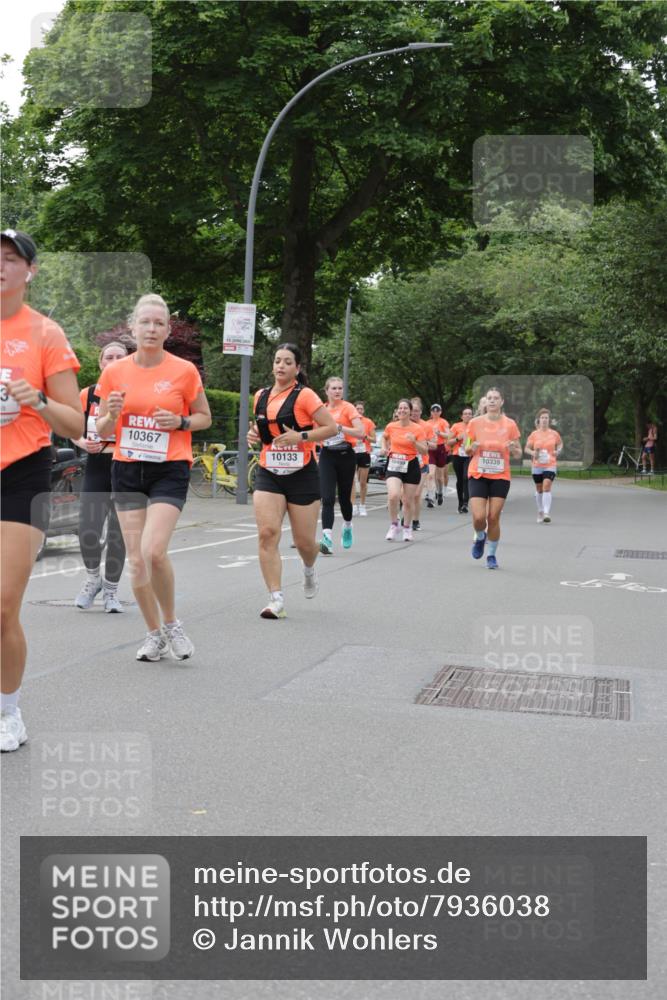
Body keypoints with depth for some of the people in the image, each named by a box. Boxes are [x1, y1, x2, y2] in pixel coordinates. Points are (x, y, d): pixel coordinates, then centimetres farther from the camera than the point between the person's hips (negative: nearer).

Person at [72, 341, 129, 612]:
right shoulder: (87, 395, 5)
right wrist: (84, 443, -9)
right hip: (96, 470, 1)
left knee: (117, 534, 2)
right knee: (87, 532, -8)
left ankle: (110, 590, 20)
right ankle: (93, 578, 21)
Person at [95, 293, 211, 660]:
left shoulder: (184, 371, -4)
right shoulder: (114, 372, 2)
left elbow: (204, 417, 8)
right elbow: (101, 431, 9)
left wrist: (179, 422, -12)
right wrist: (112, 413, -13)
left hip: (169, 470, -3)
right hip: (127, 469, 3)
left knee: (154, 551, -18)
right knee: (136, 560, 2)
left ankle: (171, 624, 7)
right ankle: (155, 634, 19)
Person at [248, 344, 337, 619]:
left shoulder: (304, 395, -8)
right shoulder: (261, 396, 8)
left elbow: (332, 428, -11)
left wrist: (301, 436, -22)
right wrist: (254, 434, 3)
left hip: (301, 474, -3)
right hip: (268, 474, 4)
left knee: (304, 541, 5)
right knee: (267, 533, -14)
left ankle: (309, 570, 42)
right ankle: (276, 599, -10)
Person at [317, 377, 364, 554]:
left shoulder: (348, 408, -5)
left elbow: (360, 433, -15)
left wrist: (339, 427, -21)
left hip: (345, 455, -2)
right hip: (327, 456, 2)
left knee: (344, 497, 10)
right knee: (327, 498, -11)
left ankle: (347, 526, 39)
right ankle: (327, 538, -19)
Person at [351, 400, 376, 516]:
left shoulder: (368, 422, 3)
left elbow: (373, 439, 4)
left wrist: (366, 436, -14)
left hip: (364, 453, 0)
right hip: (352, 453, 0)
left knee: (363, 482, 5)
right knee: (352, 480, -9)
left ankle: (362, 506, 16)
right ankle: (353, 506, -9)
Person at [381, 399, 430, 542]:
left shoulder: (418, 429, -7)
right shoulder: (391, 426, 1)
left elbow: (424, 451, -8)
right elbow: (384, 437, 25)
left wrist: (414, 441, -24)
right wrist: (384, 448, 7)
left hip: (411, 466, -1)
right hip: (394, 464, 1)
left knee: (408, 500, 6)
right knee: (393, 495, -20)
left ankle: (407, 528, 30)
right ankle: (394, 526, 0)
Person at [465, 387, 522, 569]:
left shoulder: (509, 424, -1)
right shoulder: (475, 422, 0)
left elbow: (518, 454, 6)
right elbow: (467, 451, 9)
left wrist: (513, 449, -17)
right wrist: (473, 447, -14)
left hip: (500, 477, 0)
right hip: (477, 475, 0)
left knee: (494, 518, -3)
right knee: (479, 517, -10)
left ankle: (491, 554, 16)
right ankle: (480, 537, 25)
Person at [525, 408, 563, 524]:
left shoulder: (554, 434, 1)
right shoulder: (534, 434, 0)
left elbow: (560, 444, 18)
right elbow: (527, 448, 5)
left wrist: (558, 451, -2)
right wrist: (533, 453, -16)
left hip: (550, 465, -2)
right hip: (537, 466, 2)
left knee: (547, 487, -18)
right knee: (539, 489, 12)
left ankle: (547, 513, -21)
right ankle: (540, 512, 30)